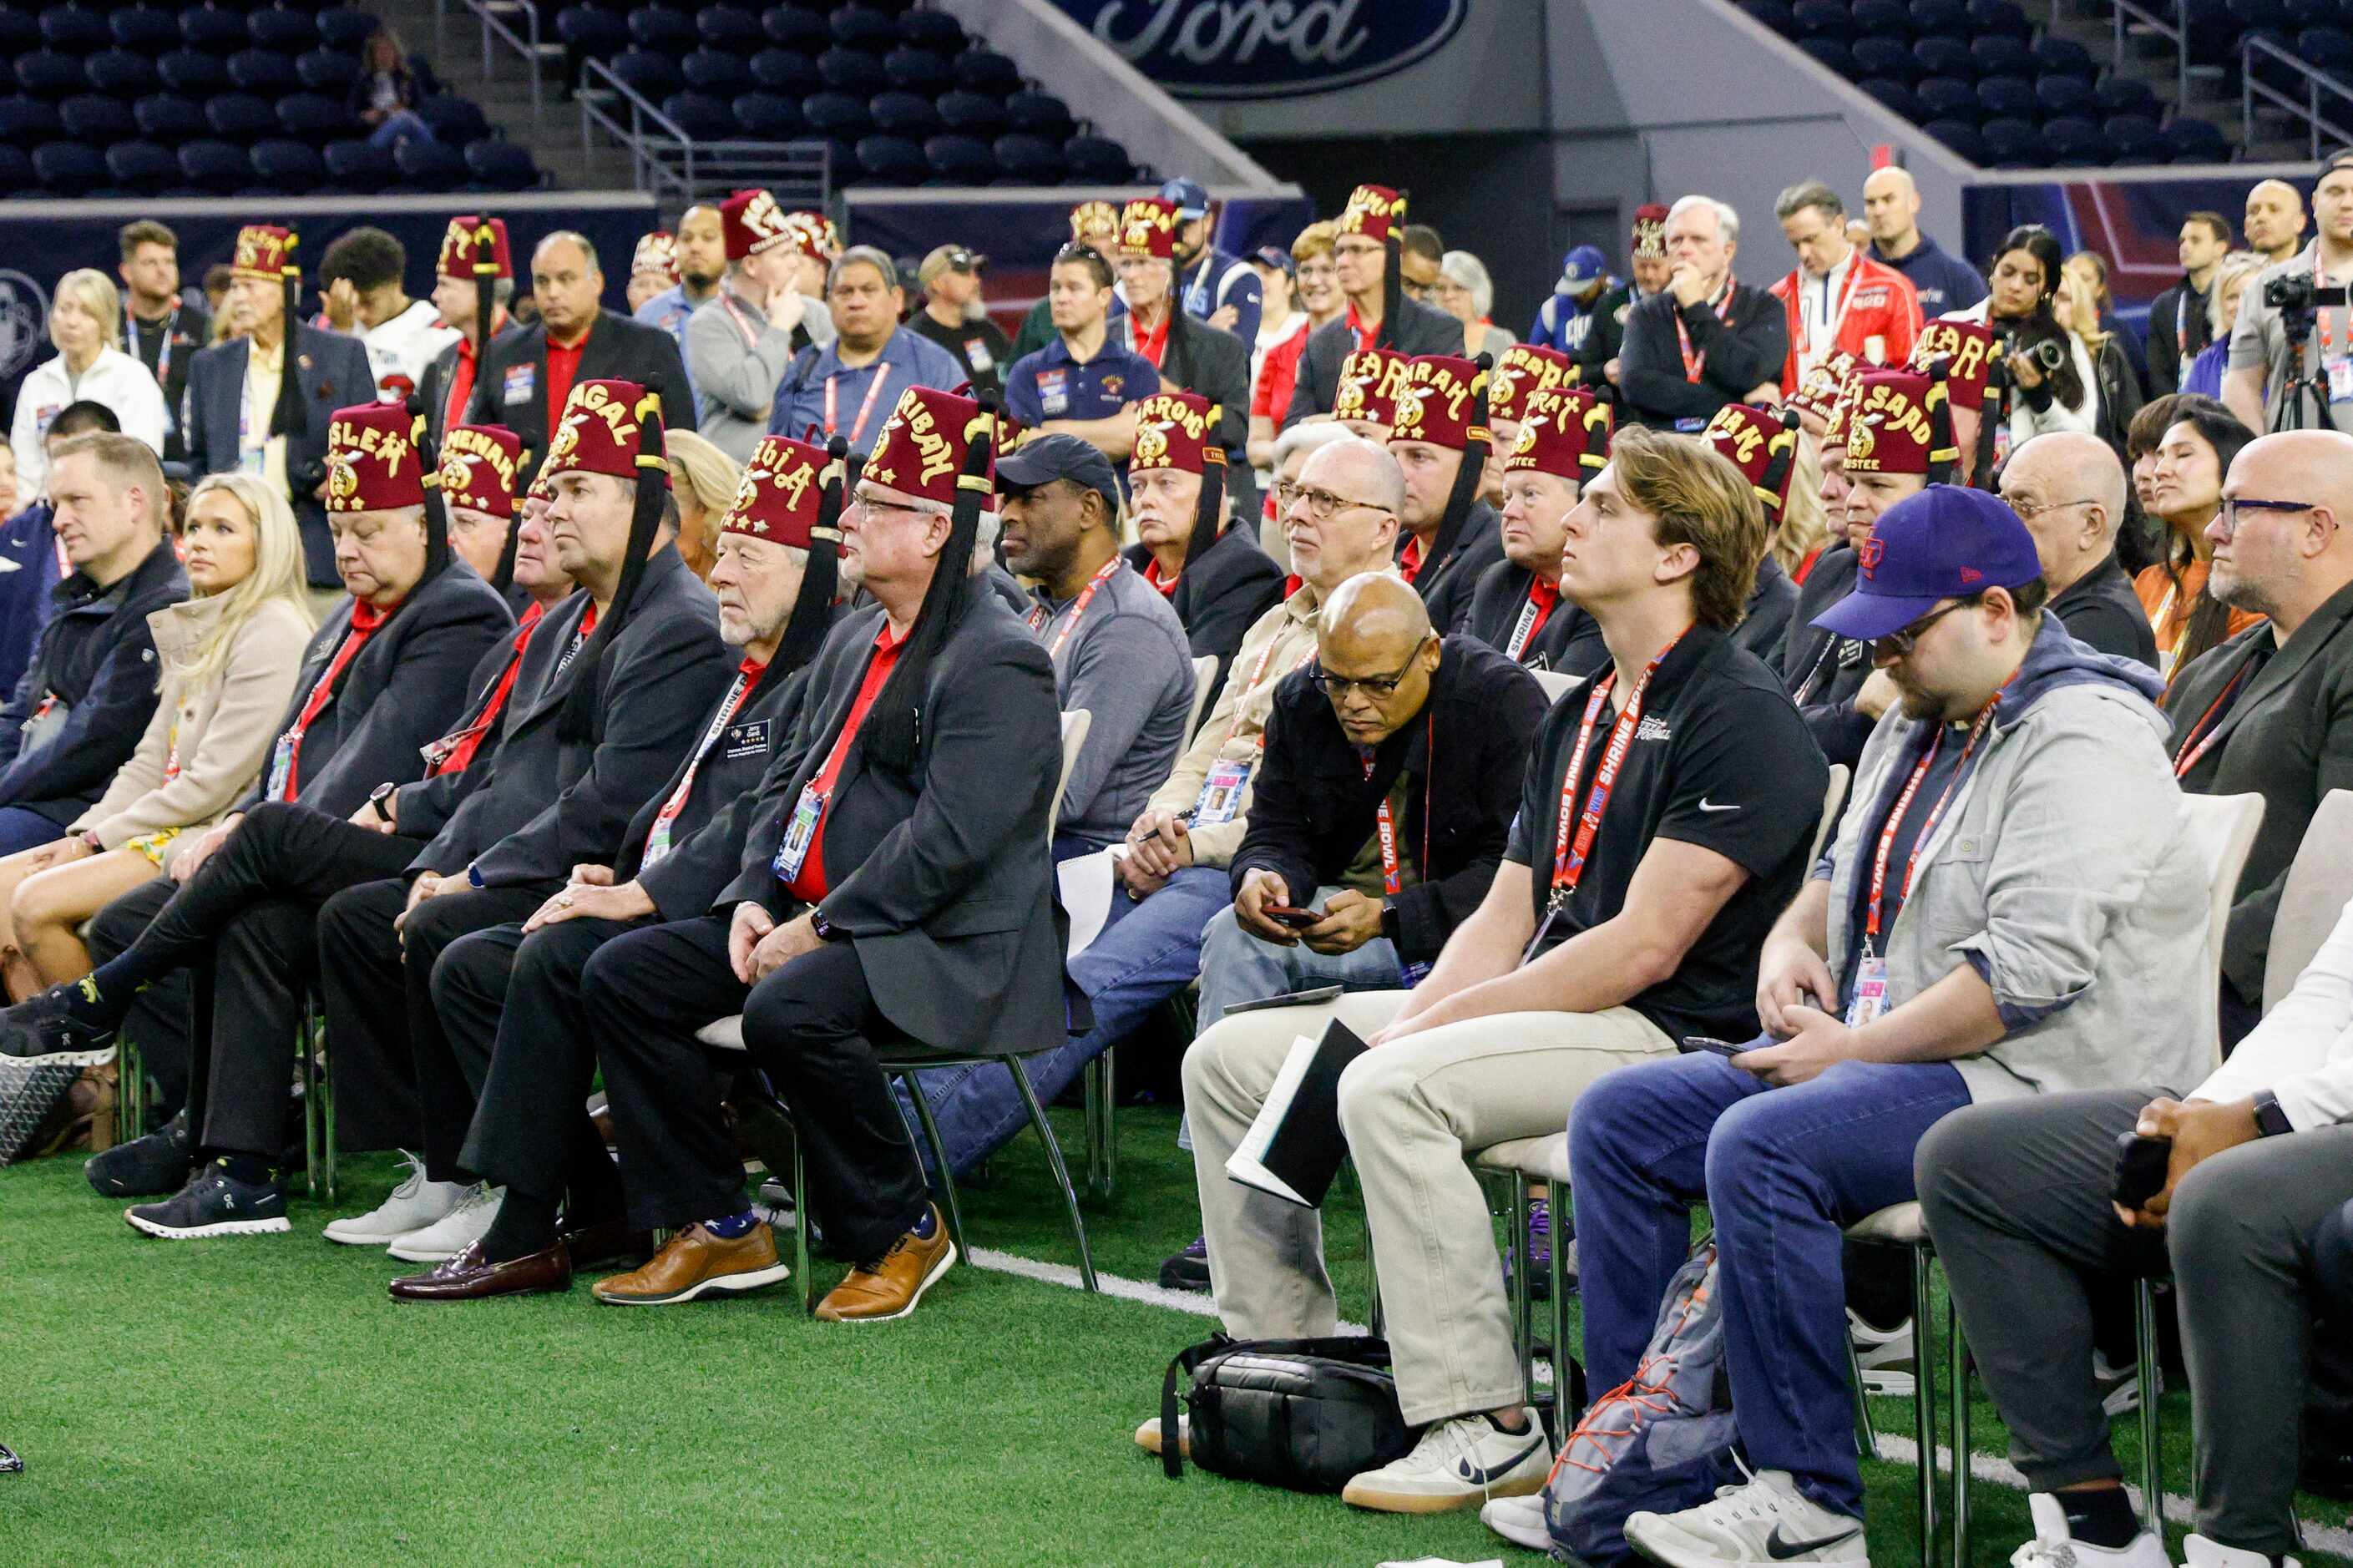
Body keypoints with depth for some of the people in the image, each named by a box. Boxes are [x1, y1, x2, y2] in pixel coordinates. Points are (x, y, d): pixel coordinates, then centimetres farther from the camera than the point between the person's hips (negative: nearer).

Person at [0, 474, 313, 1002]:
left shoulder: (272, 631, -11)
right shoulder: (199, 632, 19)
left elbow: (217, 779, -16)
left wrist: (99, 840, -10)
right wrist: (86, 832, 1)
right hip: (169, 826, 10)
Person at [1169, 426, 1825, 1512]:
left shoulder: (1740, 717, -11)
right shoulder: (1579, 717, 19)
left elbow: (1645, 946, -18)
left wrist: (1430, 1025, -17)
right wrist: (1413, 1017, -4)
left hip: (1666, 1035, -10)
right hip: (1541, 1009, 10)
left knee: (1390, 1089, -33)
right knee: (1228, 1059, 5)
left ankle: (1485, 1430, -29)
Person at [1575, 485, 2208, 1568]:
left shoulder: (2083, 740, -15)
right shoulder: (1922, 725, 17)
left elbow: (2030, 970, -24)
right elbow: (1847, 868, 33)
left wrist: (1853, 1050, -19)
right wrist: (1793, 940, 9)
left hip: (2036, 1084, -10)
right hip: (1875, 1052, 10)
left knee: (1761, 1146, -33)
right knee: (1618, 1119, 0)